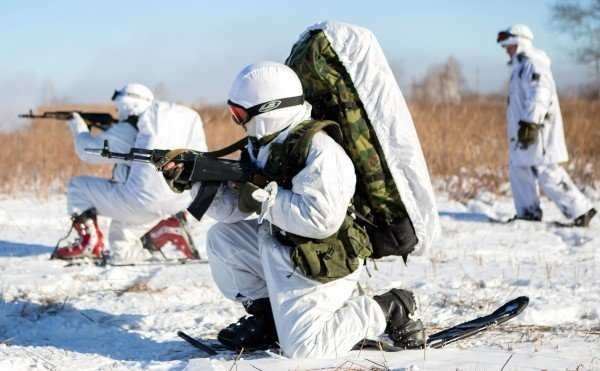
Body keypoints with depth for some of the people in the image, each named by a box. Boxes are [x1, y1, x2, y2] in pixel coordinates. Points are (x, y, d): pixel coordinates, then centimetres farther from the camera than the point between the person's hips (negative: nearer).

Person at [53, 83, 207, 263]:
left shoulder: (127, 131, -7)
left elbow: (87, 151, 5)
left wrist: (78, 127, 26)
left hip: (143, 201, -7)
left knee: (78, 186, 10)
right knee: (119, 241, 25)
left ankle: (90, 243, 2)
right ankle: (167, 226, 6)